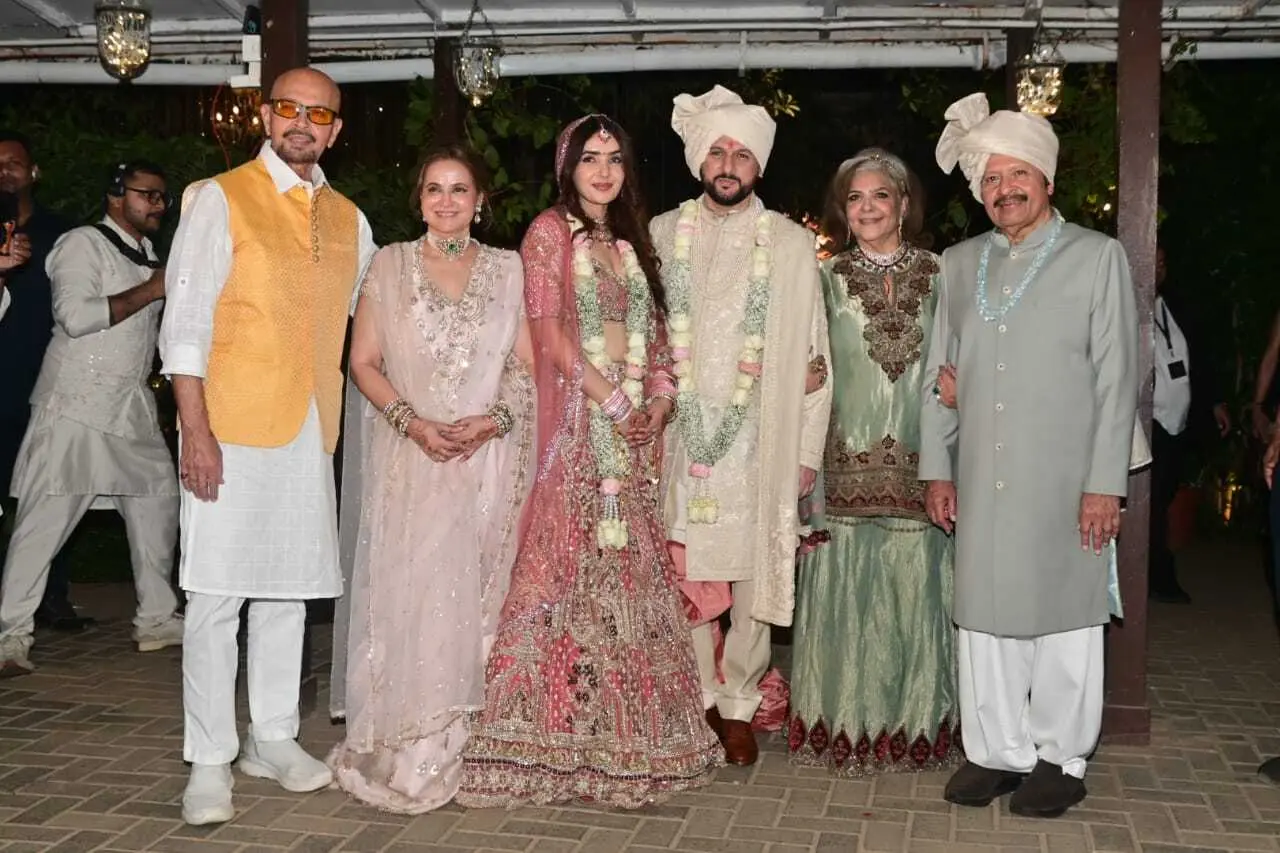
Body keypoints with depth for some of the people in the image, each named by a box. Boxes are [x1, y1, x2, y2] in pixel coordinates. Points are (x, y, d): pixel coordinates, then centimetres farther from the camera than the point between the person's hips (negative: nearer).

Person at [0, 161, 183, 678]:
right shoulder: (83, 244, -6)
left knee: (157, 502, 7)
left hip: (131, 407, 8)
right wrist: (149, 291, -16)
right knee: (46, 519, -7)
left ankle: (157, 620, 17)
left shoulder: (148, 258, 19)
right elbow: (75, 315, -21)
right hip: (76, 407, -8)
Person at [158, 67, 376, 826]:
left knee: (289, 587, 11)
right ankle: (209, 762, 8)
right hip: (229, 428, -5)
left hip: (309, 429, 5)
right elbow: (185, 321, -7)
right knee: (216, 593, -2)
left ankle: (273, 739, 24)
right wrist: (195, 430, -14)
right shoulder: (220, 200, -1)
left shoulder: (349, 220, 14)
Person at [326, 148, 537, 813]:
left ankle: (460, 746, 14)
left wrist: (493, 420, -11)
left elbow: (528, 364, 7)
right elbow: (363, 362, 3)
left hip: (490, 457, 1)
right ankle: (401, 750, 7)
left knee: (476, 596, 2)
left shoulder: (508, 269, 9)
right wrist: (413, 422, -12)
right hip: (408, 458, -1)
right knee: (405, 591, -5)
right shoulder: (390, 265, 7)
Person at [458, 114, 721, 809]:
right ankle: (559, 732, 2)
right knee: (568, 565, -7)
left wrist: (657, 402, 0)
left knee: (630, 572, 6)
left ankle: (623, 731, 15)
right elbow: (552, 334, -10)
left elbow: (653, 336, 17)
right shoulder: (549, 232, 0)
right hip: (576, 423, -6)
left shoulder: (631, 242, 19)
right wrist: (613, 401, -14)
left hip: (634, 430, 6)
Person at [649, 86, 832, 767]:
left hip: (758, 443, -1)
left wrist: (808, 451, 1)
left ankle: (738, 704, 18)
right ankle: (699, 698, 19)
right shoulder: (662, 236, 8)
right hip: (679, 437, 1)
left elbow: (811, 355, 4)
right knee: (686, 575, 3)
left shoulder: (792, 244, 4)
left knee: (753, 577, 2)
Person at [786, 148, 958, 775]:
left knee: (914, 582, 2)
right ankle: (845, 726, 13)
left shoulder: (938, 273, 9)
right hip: (847, 460, 0)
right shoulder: (827, 278, 7)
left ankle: (916, 723, 17)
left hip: (918, 459, 1)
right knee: (846, 585, 1)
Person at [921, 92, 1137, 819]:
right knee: (984, 617, 8)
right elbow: (940, 372, 13)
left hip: (1064, 482, -3)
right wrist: (936, 469, 8)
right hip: (982, 481, 4)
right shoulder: (961, 263, 12)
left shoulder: (1098, 257, 0)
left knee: (1063, 619, 5)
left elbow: (1117, 378, -4)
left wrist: (1105, 483, -9)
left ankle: (1059, 759, 19)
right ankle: (996, 752, 21)